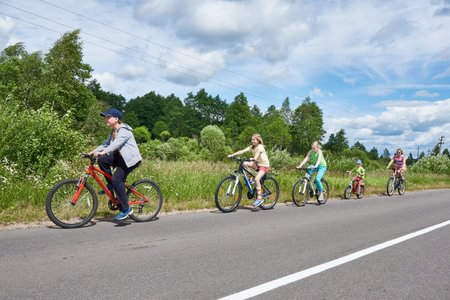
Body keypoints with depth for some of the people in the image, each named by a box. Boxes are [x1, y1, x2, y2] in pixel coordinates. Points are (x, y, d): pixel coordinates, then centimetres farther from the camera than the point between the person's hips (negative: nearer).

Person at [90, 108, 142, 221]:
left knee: (117, 179, -21)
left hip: (131, 159, -9)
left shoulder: (124, 130, -17)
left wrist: (103, 152, -46)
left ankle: (126, 209, -11)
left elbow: (116, 144, -33)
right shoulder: (114, 131, 13)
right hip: (121, 156, 9)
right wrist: (92, 152, 0)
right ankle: (110, 186, 8)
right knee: (102, 160, -10)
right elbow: (106, 144, 11)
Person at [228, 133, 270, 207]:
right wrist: (232, 155, -20)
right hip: (257, 164, 7)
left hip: (264, 166, -7)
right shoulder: (252, 147, 2)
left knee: (256, 179, -27)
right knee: (245, 163, -17)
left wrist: (254, 158, -60)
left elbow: (257, 153, -38)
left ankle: (259, 198, -19)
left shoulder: (260, 147, -16)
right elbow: (242, 151, -9)